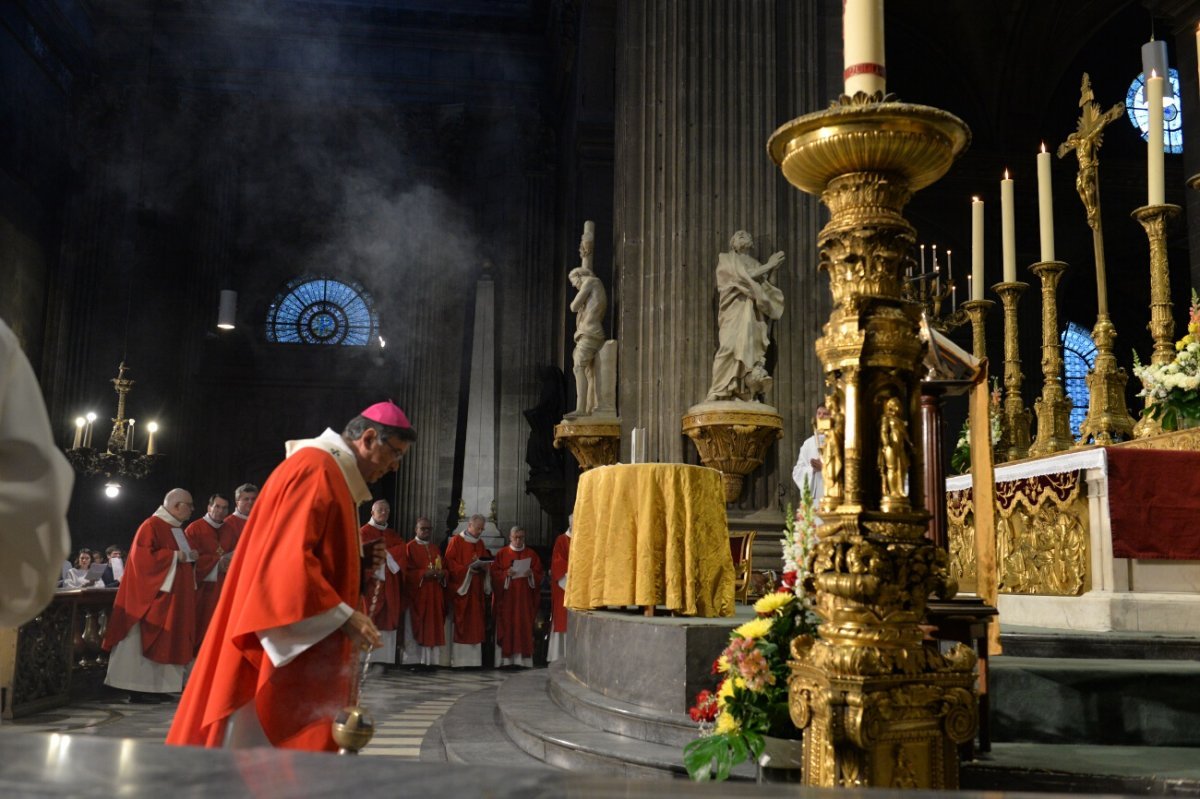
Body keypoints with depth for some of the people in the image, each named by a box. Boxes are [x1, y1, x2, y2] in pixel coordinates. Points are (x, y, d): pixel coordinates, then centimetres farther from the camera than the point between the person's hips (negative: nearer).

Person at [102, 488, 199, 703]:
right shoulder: (152, 526, -11)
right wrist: (174, 556, -19)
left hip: (173, 597, 9)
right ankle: (139, 689, -2)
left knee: (165, 642, 8)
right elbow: (143, 556, -21)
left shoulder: (177, 529, 16)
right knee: (145, 640, -5)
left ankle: (155, 687, 12)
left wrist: (190, 557, 4)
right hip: (153, 596, -9)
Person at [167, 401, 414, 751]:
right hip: (288, 643, -11)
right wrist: (344, 617, -25)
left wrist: (359, 561, 8)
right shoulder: (315, 469, -15)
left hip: (305, 647, 11)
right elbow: (289, 558, -24)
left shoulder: (333, 475, 17)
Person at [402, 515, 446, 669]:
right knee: (417, 627, -6)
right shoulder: (410, 547, -2)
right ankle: (416, 660, -4)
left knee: (433, 627, 3)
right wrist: (424, 573, -20)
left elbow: (443, 569, 17)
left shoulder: (436, 549, 17)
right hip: (417, 594, -6)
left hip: (435, 594, 6)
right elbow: (406, 571, -9)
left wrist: (442, 573, -5)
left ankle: (429, 660, 6)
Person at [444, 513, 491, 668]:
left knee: (475, 623, 3)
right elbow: (449, 562, -9)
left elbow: (486, 562, 19)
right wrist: (467, 568, -19)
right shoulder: (456, 541, -3)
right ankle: (458, 659, -6)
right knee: (460, 623, -7)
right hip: (460, 587, -6)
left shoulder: (480, 544, 16)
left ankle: (472, 659, 4)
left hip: (476, 589, 6)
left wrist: (483, 566, -4)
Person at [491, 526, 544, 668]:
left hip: (525, 598, 1)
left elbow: (540, 575, 7)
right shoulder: (501, 554, 6)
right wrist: (506, 574, -16)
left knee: (524, 627, -2)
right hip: (506, 598, -1)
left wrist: (531, 574, -12)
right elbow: (494, 573, 1)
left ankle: (523, 658, 0)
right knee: (506, 626, -4)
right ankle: (506, 658, -2)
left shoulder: (531, 554, 9)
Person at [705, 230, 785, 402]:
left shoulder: (755, 264, 26)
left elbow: (763, 288, 15)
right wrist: (768, 265, 0)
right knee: (730, 347, -22)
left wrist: (770, 271, 2)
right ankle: (719, 394, -23)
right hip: (734, 312, -4)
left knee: (750, 349, -10)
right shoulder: (726, 259, 13)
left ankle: (746, 396, -16)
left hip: (753, 315, 4)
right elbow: (743, 276, -5)